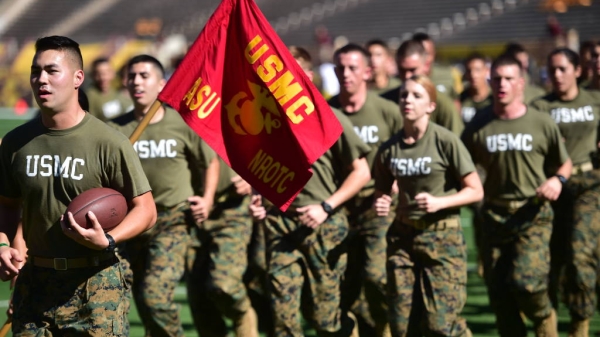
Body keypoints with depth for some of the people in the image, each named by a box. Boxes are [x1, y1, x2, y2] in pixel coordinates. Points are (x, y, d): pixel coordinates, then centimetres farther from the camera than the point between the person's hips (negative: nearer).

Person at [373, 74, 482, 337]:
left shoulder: (445, 141, -8)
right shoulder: (389, 148, 4)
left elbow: (475, 191, -5)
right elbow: (381, 192, 18)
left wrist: (439, 202, -19)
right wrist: (379, 205, -5)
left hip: (442, 236, -4)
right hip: (402, 236, 4)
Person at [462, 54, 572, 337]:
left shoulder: (542, 124, -1)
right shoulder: (479, 126, 3)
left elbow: (564, 164, 11)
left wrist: (557, 179, -10)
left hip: (534, 215, -3)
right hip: (495, 215, 3)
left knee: (526, 281, -18)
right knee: (498, 291, 3)